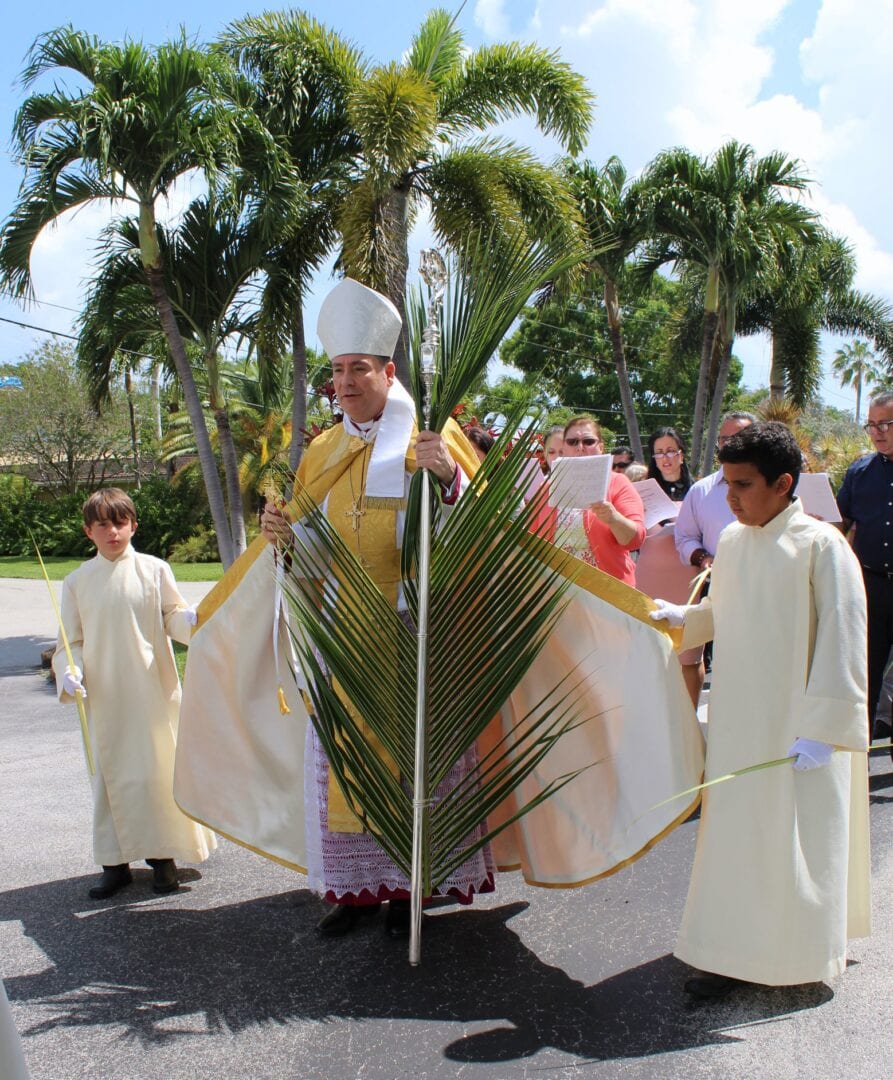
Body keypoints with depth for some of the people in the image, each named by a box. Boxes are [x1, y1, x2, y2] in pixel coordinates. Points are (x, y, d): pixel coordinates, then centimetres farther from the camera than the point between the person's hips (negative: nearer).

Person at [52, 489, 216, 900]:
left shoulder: (154, 570, -1)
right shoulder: (77, 582, 4)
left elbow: (173, 616, 1)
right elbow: (70, 641, 6)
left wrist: (193, 619, -21)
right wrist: (70, 673, -11)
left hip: (152, 692, -1)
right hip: (104, 697, 2)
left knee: (158, 770, 3)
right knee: (110, 775, 7)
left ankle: (163, 857, 18)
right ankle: (115, 863, 19)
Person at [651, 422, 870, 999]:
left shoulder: (821, 546, -13)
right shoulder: (731, 541, 6)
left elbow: (844, 639, -15)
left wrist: (822, 726, -18)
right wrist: (682, 617, 0)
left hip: (799, 724, -6)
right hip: (738, 718, 6)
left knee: (799, 838, 6)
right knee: (736, 832, 11)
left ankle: (806, 951, 25)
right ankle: (736, 953, 25)